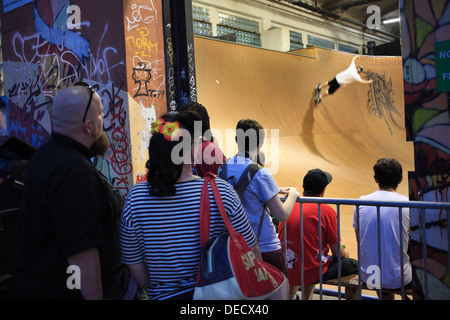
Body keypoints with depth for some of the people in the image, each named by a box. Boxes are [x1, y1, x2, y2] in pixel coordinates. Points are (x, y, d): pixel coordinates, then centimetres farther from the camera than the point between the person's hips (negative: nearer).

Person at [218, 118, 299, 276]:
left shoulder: (224, 167, -1)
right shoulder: (260, 174, -20)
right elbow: (282, 215, -14)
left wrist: (276, 190, 18)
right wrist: (292, 194, 5)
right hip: (265, 248, -6)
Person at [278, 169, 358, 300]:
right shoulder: (326, 211, -11)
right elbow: (337, 252, -4)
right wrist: (345, 254, 18)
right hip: (312, 274, -5)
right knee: (354, 265, 13)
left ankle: (290, 295, 39)